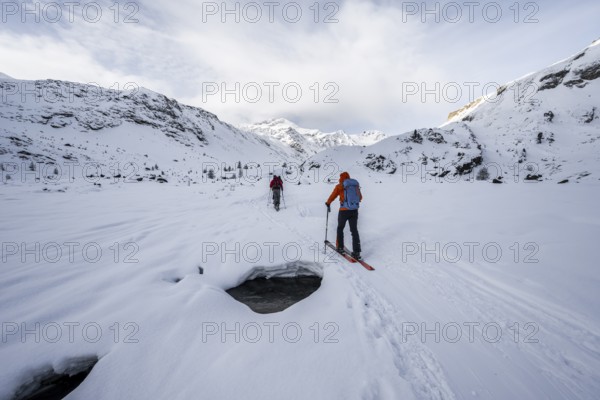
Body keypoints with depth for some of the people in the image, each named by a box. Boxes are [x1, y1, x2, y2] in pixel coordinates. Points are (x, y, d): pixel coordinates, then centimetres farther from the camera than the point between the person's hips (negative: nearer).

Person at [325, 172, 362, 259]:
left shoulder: (339, 186, -4)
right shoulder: (356, 185, 8)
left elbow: (332, 196, 4)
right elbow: (360, 197, 19)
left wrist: (328, 204, 23)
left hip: (344, 211, -3)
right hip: (354, 211, 3)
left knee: (340, 228, 18)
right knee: (354, 230, 7)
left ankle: (340, 247, 21)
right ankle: (356, 252, 1)